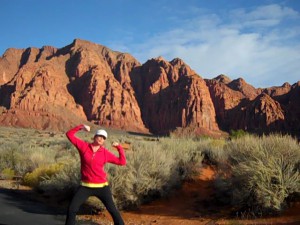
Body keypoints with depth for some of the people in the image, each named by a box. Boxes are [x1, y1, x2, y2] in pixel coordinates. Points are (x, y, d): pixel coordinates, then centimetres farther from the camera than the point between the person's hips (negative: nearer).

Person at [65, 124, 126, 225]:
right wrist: (81, 127, -14)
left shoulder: (106, 153, -3)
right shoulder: (84, 146, -3)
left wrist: (119, 147, -8)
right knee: (72, 209, -1)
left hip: (102, 186, 0)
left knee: (112, 209, 4)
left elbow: (122, 162, -3)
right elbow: (69, 134, -4)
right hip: (85, 186, 0)